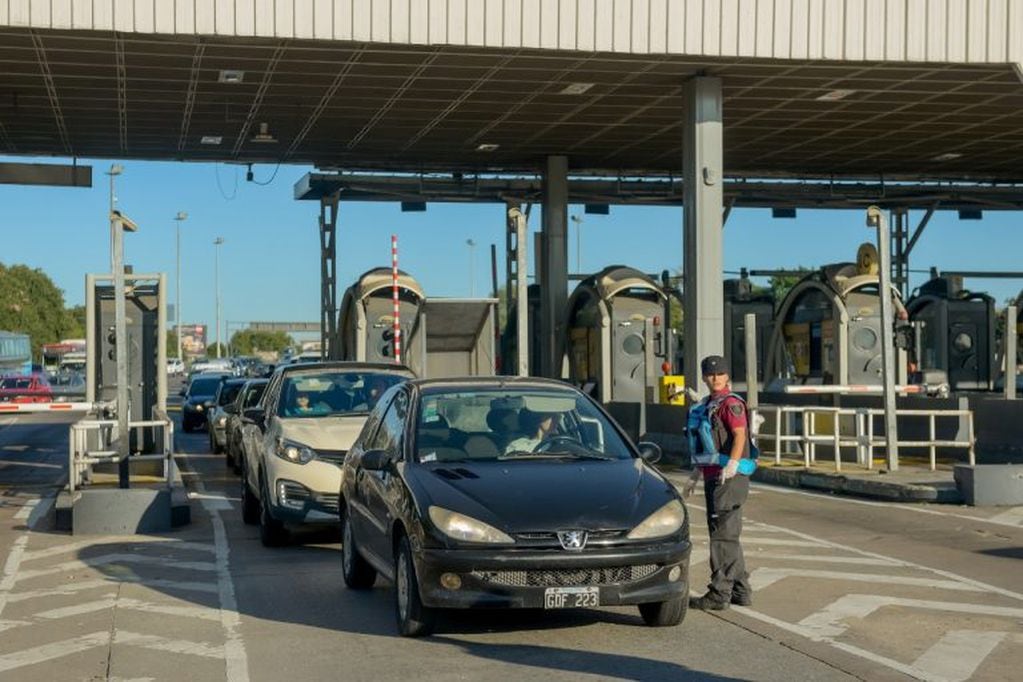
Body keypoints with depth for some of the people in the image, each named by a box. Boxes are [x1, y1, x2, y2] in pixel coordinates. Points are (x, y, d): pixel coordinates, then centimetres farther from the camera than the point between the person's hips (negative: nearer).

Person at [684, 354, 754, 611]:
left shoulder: (731, 403, -10)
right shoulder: (707, 405, 18)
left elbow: (740, 435, -23)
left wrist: (732, 465, -35)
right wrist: (694, 476, 25)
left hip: (730, 478, -10)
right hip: (712, 477, 10)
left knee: (722, 536, -7)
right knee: (728, 536, 14)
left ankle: (719, 594, -4)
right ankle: (741, 591, 22)